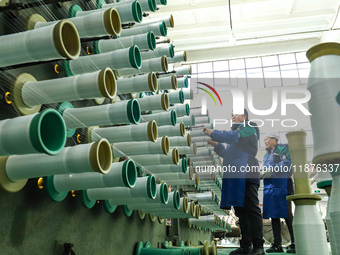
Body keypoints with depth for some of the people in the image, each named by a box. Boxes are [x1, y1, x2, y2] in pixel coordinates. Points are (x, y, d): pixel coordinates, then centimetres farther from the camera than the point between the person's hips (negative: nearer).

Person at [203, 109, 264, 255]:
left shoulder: (249, 128, 3)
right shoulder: (237, 131, 31)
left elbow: (234, 136, -17)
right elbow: (228, 154, 31)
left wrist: (212, 133, -10)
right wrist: (216, 145, 17)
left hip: (246, 175, -9)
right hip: (235, 177, 9)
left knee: (252, 209, -10)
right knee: (241, 211, 7)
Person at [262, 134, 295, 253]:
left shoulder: (283, 148, 5)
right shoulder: (266, 155, 27)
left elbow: (288, 162, -12)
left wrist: (272, 169, -19)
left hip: (281, 184, -7)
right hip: (269, 186, 7)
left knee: (287, 214, -10)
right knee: (273, 215, 2)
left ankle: (295, 243, -5)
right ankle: (277, 244, 3)